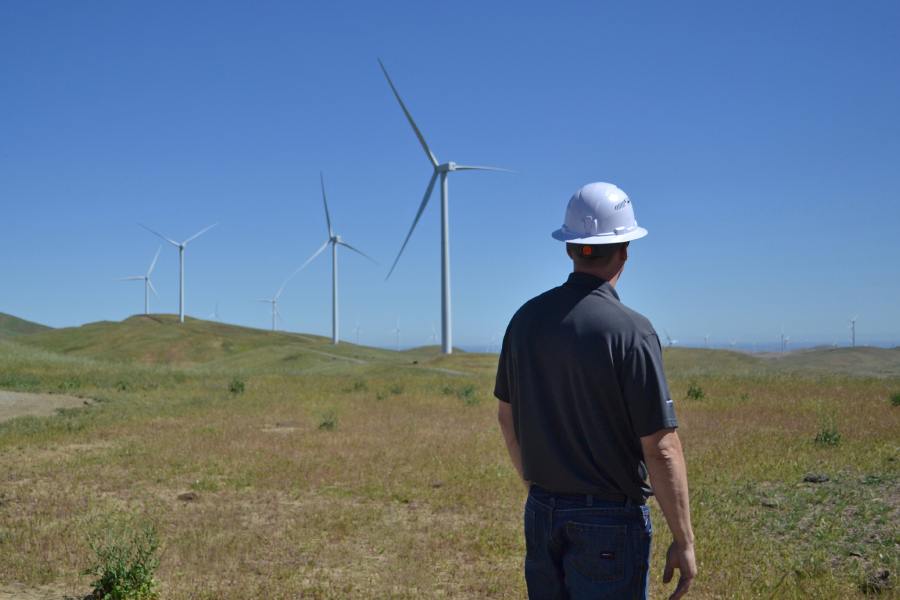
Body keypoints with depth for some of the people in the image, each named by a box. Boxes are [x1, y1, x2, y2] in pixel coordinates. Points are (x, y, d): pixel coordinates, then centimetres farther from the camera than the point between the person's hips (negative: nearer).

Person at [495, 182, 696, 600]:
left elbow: (507, 418, 11)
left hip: (541, 511, 6)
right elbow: (661, 450, -18)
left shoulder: (526, 318, 0)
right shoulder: (629, 331, -18)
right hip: (609, 519, -6)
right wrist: (683, 542, -8)